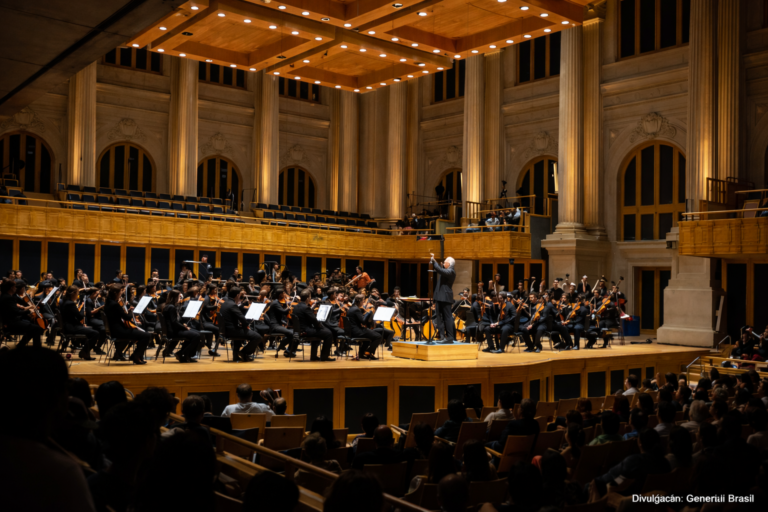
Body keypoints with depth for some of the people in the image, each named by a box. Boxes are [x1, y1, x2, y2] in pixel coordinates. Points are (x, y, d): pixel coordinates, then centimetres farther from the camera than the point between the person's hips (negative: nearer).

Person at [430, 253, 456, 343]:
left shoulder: (451, 272, -13)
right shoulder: (445, 270, 15)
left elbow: (439, 270, -26)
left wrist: (434, 261, -17)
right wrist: (433, 260, 12)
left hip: (445, 298, -9)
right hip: (439, 298, 9)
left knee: (447, 317, -6)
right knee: (439, 317, 9)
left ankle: (450, 337, -3)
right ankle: (442, 335, 12)